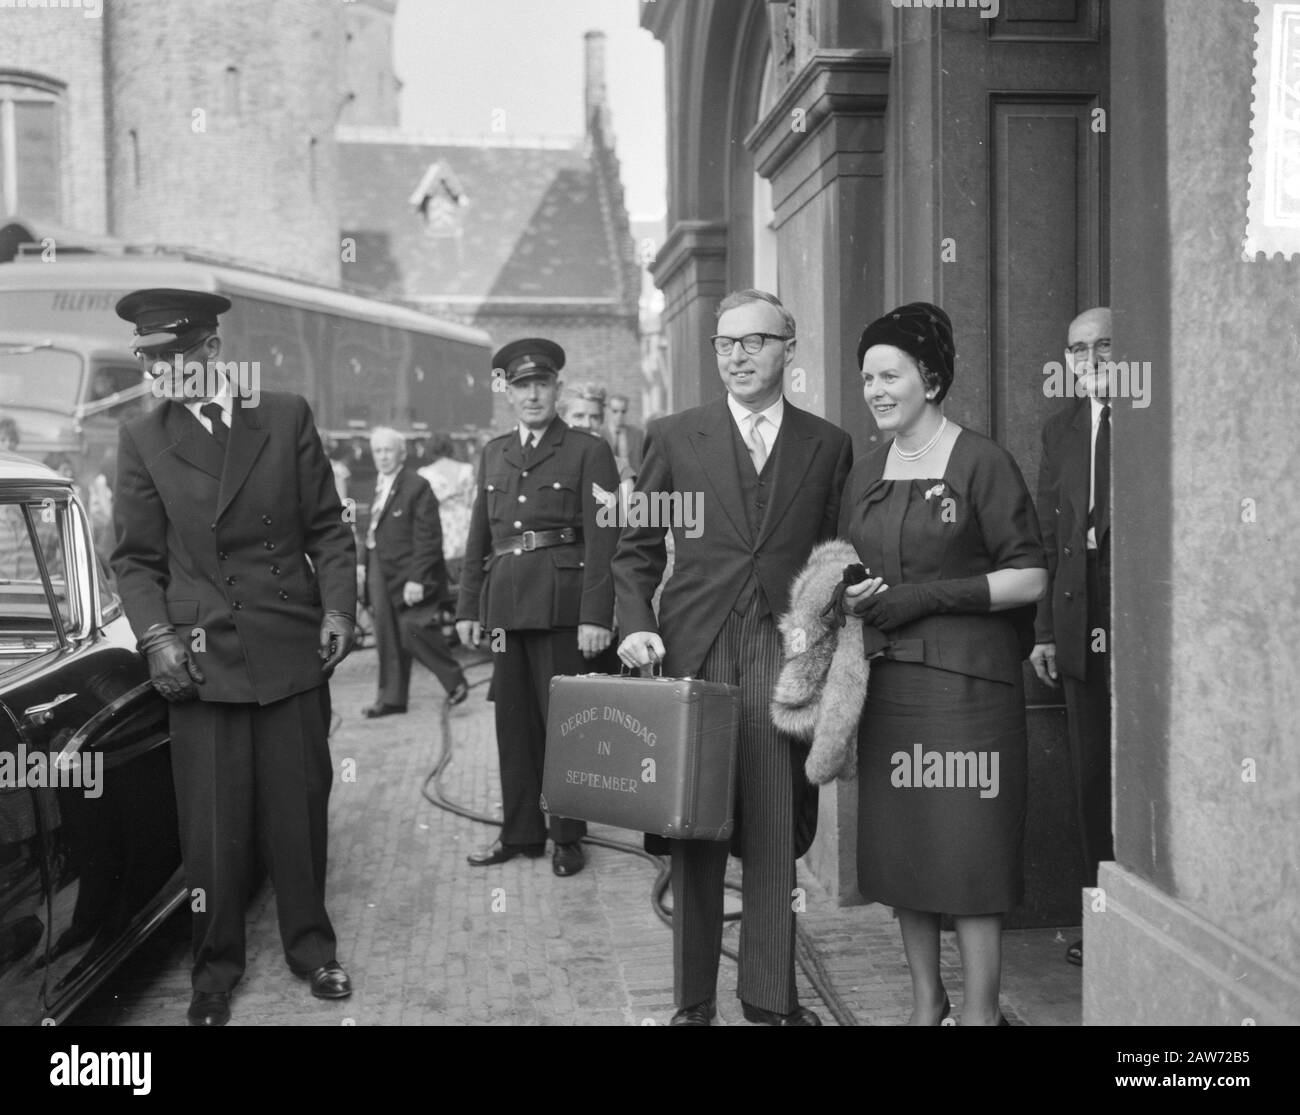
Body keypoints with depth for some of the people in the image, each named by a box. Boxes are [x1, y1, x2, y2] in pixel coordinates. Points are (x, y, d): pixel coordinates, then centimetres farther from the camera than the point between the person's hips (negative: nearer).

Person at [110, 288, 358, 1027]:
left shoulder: (288, 417, 4)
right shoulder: (143, 441, 4)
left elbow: (327, 528, 6)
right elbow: (136, 558, 5)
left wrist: (338, 608, -5)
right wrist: (157, 636, -8)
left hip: (293, 651, 0)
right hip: (202, 658, 0)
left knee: (301, 809, 8)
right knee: (213, 826, 3)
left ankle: (311, 947, 26)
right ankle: (217, 968, 20)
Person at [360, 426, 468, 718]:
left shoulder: (417, 487, -12)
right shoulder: (379, 487, 13)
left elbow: (427, 538, -16)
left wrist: (417, 579, -20)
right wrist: (364, 562, 12)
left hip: (407, 573, -8)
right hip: (380, 571, 8)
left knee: (413, 629, -10)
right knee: (387, 637, 9)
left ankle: (455, 681, 8)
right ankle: (391, 697, 17)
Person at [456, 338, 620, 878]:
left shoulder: (588, 452, 0)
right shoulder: (493, 454, 16)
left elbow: (602, 540, -7)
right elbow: (478, 537, 18)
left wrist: (595, 616, -14)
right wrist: (468, 607, 13)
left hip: (561, 605, -5)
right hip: (505, 605, 5)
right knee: (513, 721, 9)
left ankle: (568, 836, 11)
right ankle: (521, 832, 20)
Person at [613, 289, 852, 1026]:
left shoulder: (829, 446, 10)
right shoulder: (675, 438, 8)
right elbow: (637, 548, 10)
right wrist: (637, 626, -5)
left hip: (788, 657, 0)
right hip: (695, 653, 0)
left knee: (778, 833, 1)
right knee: (694, 831, 4)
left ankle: (773, 998, 14)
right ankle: (694, 1000, 14)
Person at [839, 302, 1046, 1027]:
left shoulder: (981, 462, -5)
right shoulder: (867, 475, 13)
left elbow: (1030, 579, -8)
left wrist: (926, 596, -14)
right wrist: (850, 599, -2)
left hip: (967, 678, -6)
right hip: (889, 681, 6)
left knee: (970, 852, -4)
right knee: (901, 851, 9)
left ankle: (981, 1013, 7)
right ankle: (927, 1002, 22)